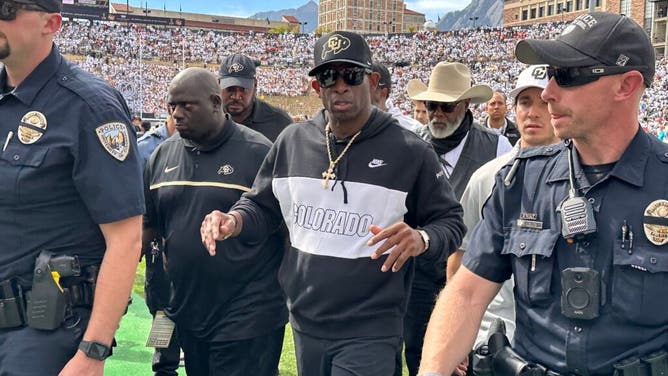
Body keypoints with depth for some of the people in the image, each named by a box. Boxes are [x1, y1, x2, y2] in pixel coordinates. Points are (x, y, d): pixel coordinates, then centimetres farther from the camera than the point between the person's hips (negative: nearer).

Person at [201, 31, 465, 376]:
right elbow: (261, 208, 11)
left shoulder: (408, 151, -8)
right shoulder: (292, 141, 2)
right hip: (304, 325, 5)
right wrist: (234, 221, -11)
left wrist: (422, 239, -25)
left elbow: (450, 221, -3)